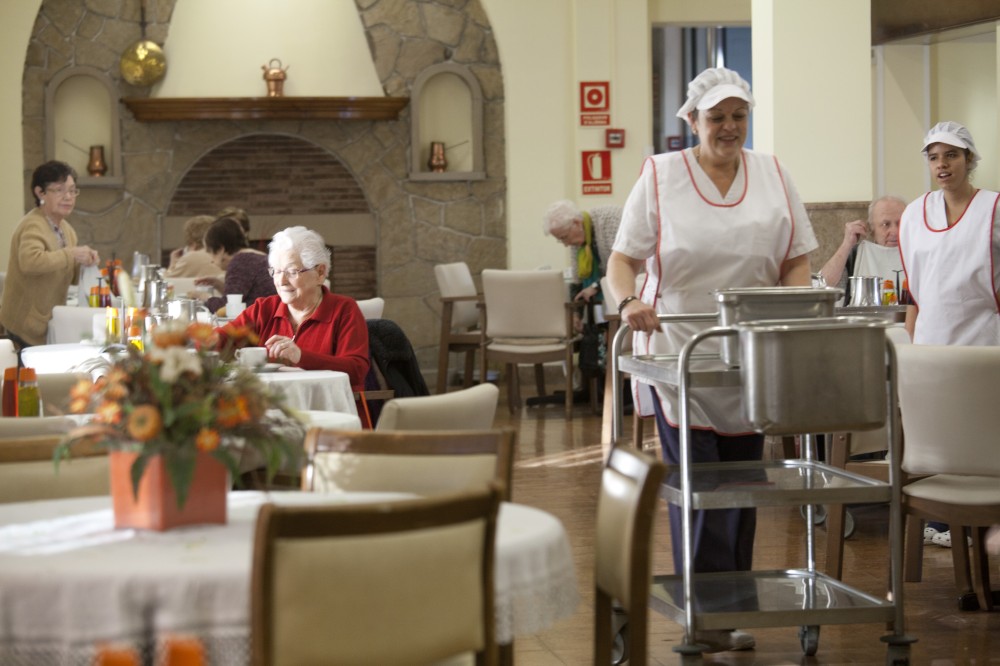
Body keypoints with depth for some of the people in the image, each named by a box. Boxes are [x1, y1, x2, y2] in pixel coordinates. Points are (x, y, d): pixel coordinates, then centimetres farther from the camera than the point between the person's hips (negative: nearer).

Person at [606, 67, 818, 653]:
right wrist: (628, 301, -24)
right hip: (679, 352, -3)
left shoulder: (773, 176, 9)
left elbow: (797, 258, 9)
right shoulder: (660, 176, 0)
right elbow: (625, 256, -4)